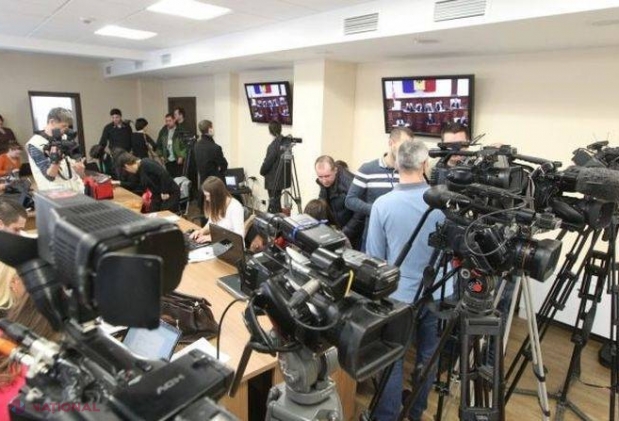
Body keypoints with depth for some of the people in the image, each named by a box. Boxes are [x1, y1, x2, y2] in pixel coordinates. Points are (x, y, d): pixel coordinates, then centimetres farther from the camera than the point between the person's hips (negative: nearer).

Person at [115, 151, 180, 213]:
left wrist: (164, 192, -22)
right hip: (158, 195, 10)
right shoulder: (139, 170, 10)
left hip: (171, 193, -10)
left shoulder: (145, 164, -21)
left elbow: (164, 174, -29)